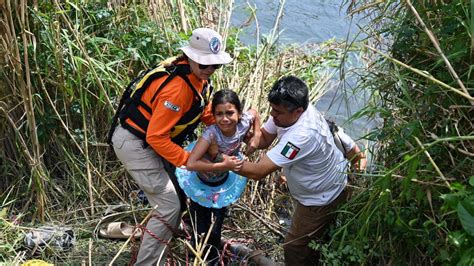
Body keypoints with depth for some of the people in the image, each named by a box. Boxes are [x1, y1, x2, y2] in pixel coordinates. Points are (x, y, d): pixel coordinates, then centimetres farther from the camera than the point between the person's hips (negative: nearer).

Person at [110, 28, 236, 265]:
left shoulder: (198, 78, -2)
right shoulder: (177, 89, -31)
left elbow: (205, 111, 11)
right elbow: (156, 137, -28)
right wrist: (190, 160, -23)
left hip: (150, 141, 10)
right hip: (134, 144, -10)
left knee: (178, 193, 21)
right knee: (169, 206, -10)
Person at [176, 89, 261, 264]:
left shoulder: (244, 123, -25)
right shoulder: (211, 133, -39)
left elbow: (254, 112, 0)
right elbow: (190, 164, -46)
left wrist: (256, 137, -12)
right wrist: (223, 165, -46)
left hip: (224, 182, 4)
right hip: (200, 183, -4)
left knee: (215, 231, 15)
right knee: (201, 231, 4)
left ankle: (213, 260, 43)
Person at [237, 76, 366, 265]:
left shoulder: (303, 136, -43)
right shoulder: (287, 110, -17)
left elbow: (257, 172, -39)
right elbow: (264, 139, -4)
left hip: (322, 199, -9)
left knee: (295, 249, 6)